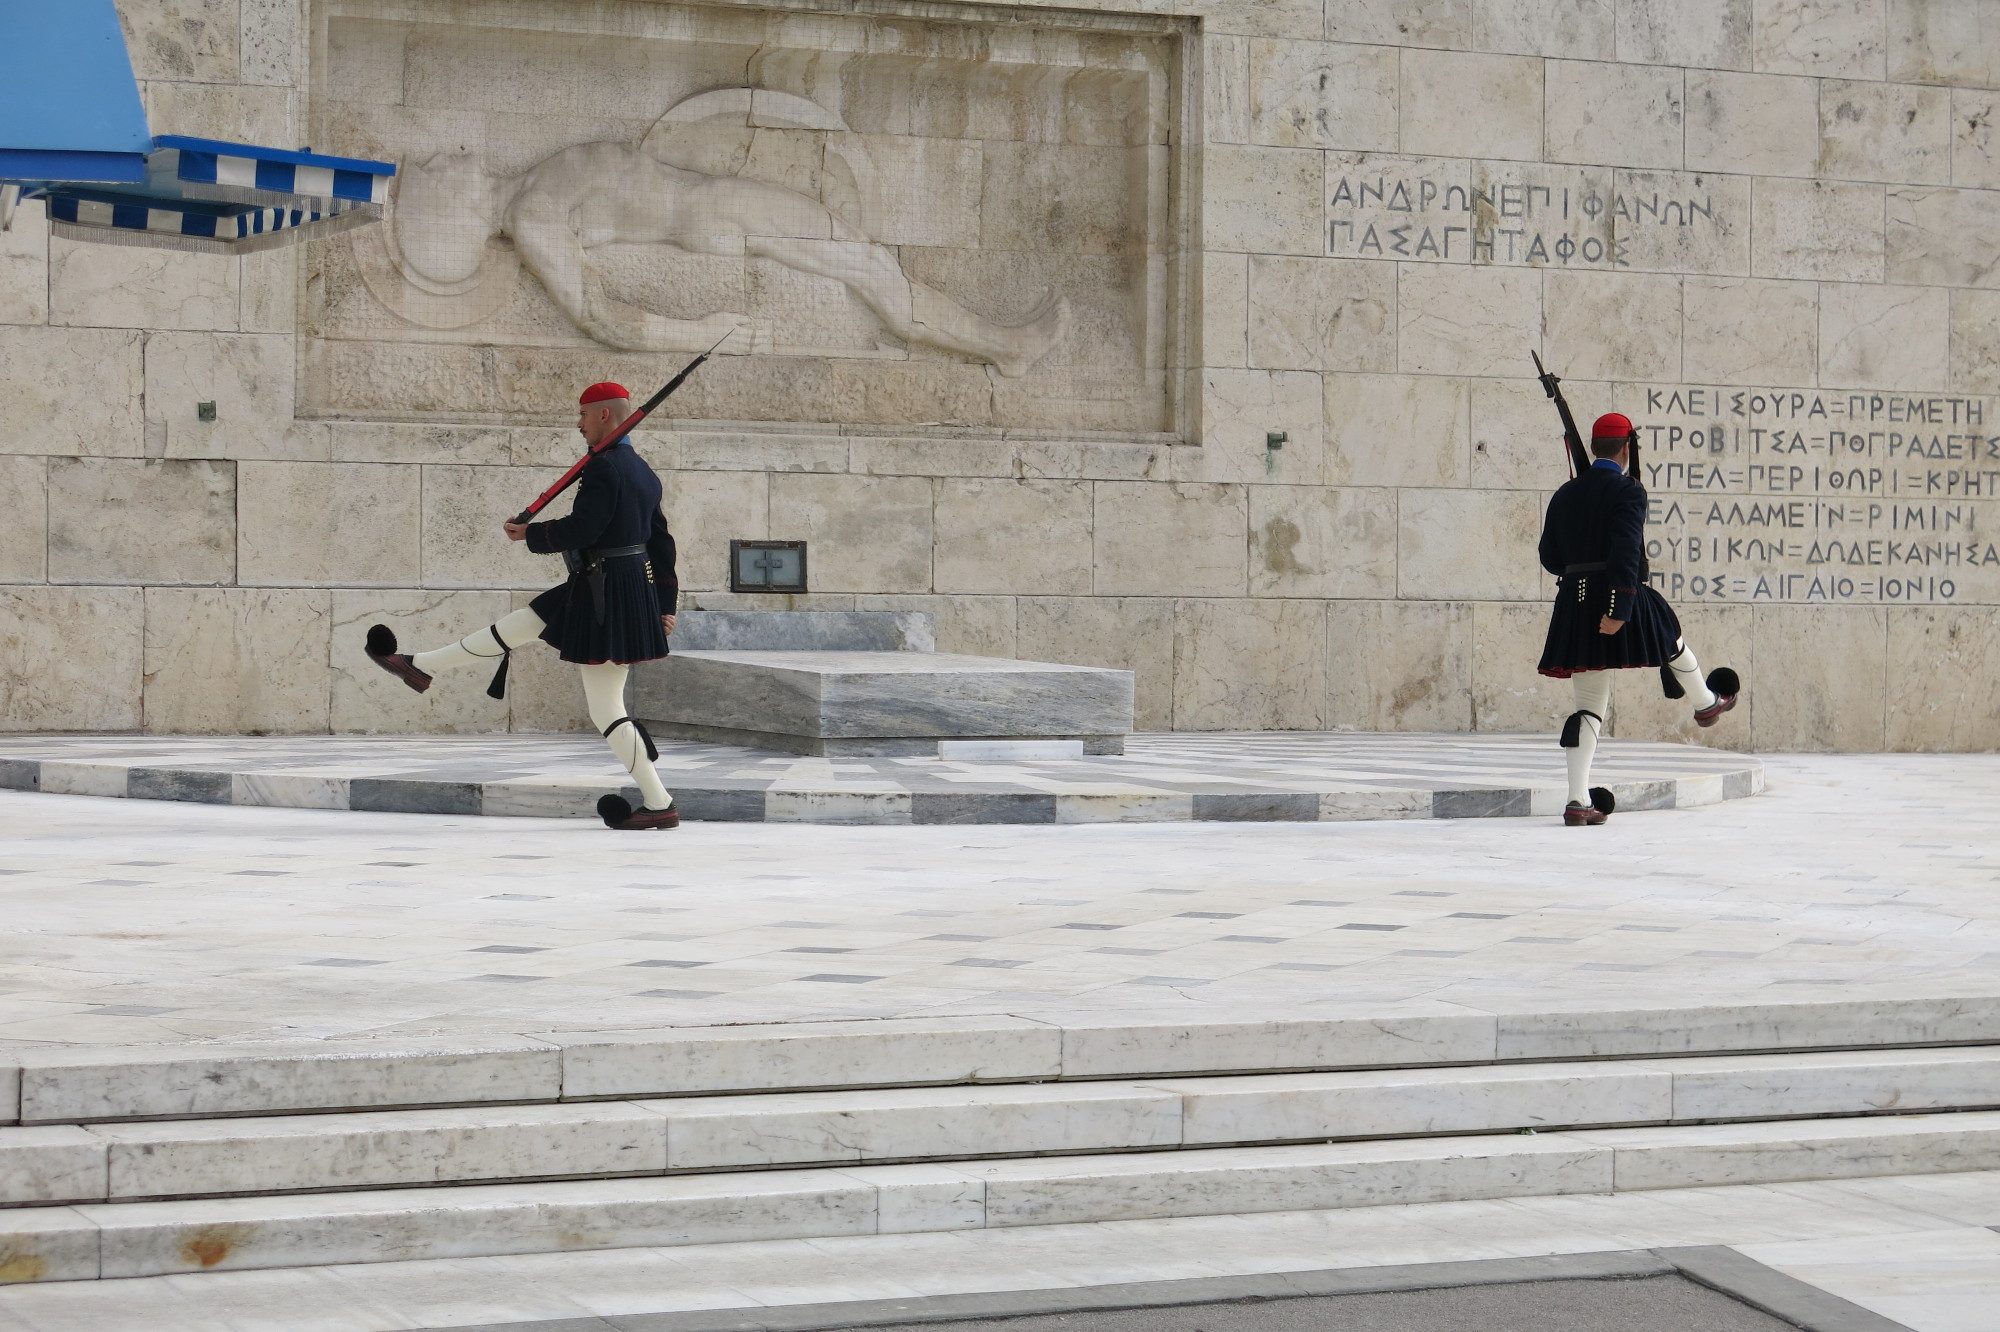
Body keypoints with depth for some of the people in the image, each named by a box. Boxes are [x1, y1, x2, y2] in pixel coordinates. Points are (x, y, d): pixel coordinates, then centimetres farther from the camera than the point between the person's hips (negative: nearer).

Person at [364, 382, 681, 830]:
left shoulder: (604, 466, -16)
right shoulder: (642, 471, 13)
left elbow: (581, 528, -21)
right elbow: (662, 543, 16)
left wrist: (530, 533, -5)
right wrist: (664, 606, 19)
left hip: (604, 599, -10)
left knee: (606, 711, -5)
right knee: (521, 623, 20)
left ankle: (660, 805, -3)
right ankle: (421, 666, 31)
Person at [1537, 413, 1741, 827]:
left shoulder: (1565, 494, 11)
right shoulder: (1628, 491, -8)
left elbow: (1549, 557, 15)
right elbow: (1626, 553, -19)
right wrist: (1619, 608, -23)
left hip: (1575, 605, 5)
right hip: (1619, 598, -5)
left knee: (1589, 705, 6)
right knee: (1672, 641, 28)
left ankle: (1578, 801, -1)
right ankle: (1707, 703, 55)